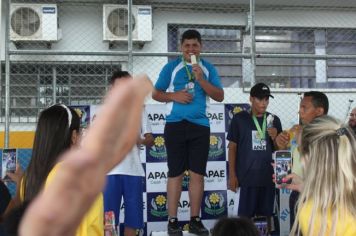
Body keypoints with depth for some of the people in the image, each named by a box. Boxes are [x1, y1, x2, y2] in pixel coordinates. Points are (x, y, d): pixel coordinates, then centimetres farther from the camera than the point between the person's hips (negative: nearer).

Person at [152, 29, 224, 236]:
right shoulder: (171, 67, 5)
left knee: (198, 174, 3)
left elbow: (220, 96, 2)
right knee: (175, 173, 1)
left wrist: (201, 79, -11)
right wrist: (174, 96, -11)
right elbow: (156, 94, 8)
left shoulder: (208, 69, 8)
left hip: (200, 125, 2)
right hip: (176, 124, -1)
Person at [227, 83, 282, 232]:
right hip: (247, 176, -3)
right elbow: (232, 147, 1)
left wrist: (275, 138, -10)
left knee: (265, 215, 9)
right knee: (245, 216, 0)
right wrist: (232, 174, -3)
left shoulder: (274, 120, 7)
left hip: (268, 176, 3)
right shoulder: (240, 119, -2)